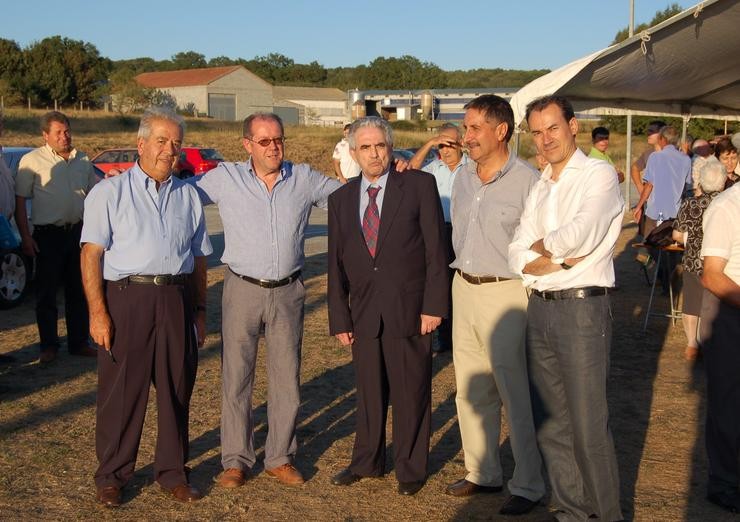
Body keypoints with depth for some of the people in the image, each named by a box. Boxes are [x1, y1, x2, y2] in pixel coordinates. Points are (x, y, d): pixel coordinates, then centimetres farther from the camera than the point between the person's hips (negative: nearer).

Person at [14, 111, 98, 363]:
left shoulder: (83, 160, 10)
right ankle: (49, 346, 13)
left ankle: (79, 342, 20)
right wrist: (25, 237, -12)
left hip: (78, 231, 4)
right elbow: (20, 201, -6)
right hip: (48, 234, -4)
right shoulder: (32, 160, -5)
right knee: (46, 294, 3)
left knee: (79, 291, 10)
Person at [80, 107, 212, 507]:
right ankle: (111, 477, 19)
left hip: (176, 300, 4)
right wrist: (97, 312, -13)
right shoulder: (110, 192, 2)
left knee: (176, 390, 8)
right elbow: (91, 254, -4)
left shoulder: (189, 197, 14)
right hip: (126, 297, -3)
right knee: (121, 392, 4)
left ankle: (172, 472, 23)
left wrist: (199, 310, 13)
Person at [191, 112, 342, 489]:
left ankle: (280, 457, 23)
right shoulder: (225, 178, 0)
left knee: (287, 379, 8)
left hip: (287, 292, 2)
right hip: (243, 290, -1)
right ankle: (236, 460, 18)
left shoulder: (304, 179, 5)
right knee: (236, 377, 5)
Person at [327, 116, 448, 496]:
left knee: (411, 393, 7)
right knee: (368, 391, 15)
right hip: (364, 313, 4)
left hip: (408, 310, -3)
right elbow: (336, 265, 9)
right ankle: (367, 462, 32)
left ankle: (410, 469, 24)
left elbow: (436, 249, -6)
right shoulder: (340, 199, 7)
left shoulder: (419, 186, -4)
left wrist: (433, 305, -11)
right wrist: (339, 319, 6)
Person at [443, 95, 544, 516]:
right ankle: (483, 473, 29)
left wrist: (534, 300, -12)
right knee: (472, 390, 14)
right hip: (464, 289, 7)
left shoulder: (527, 181, -12)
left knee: (517, 395, -1)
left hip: (505, 295, -7)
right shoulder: (463, 177, 10)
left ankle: (529, 485, 13)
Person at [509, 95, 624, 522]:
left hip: (583, 309, -7)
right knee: (550, 422, 13)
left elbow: (580, 235, -21)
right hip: (540, 309, 7)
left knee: (589, 426, -3)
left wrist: (542, 245, -2)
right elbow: (519, 258, 6)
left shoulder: (599, 175, -5)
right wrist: (563, 259, -11)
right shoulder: (539, 189, 15)